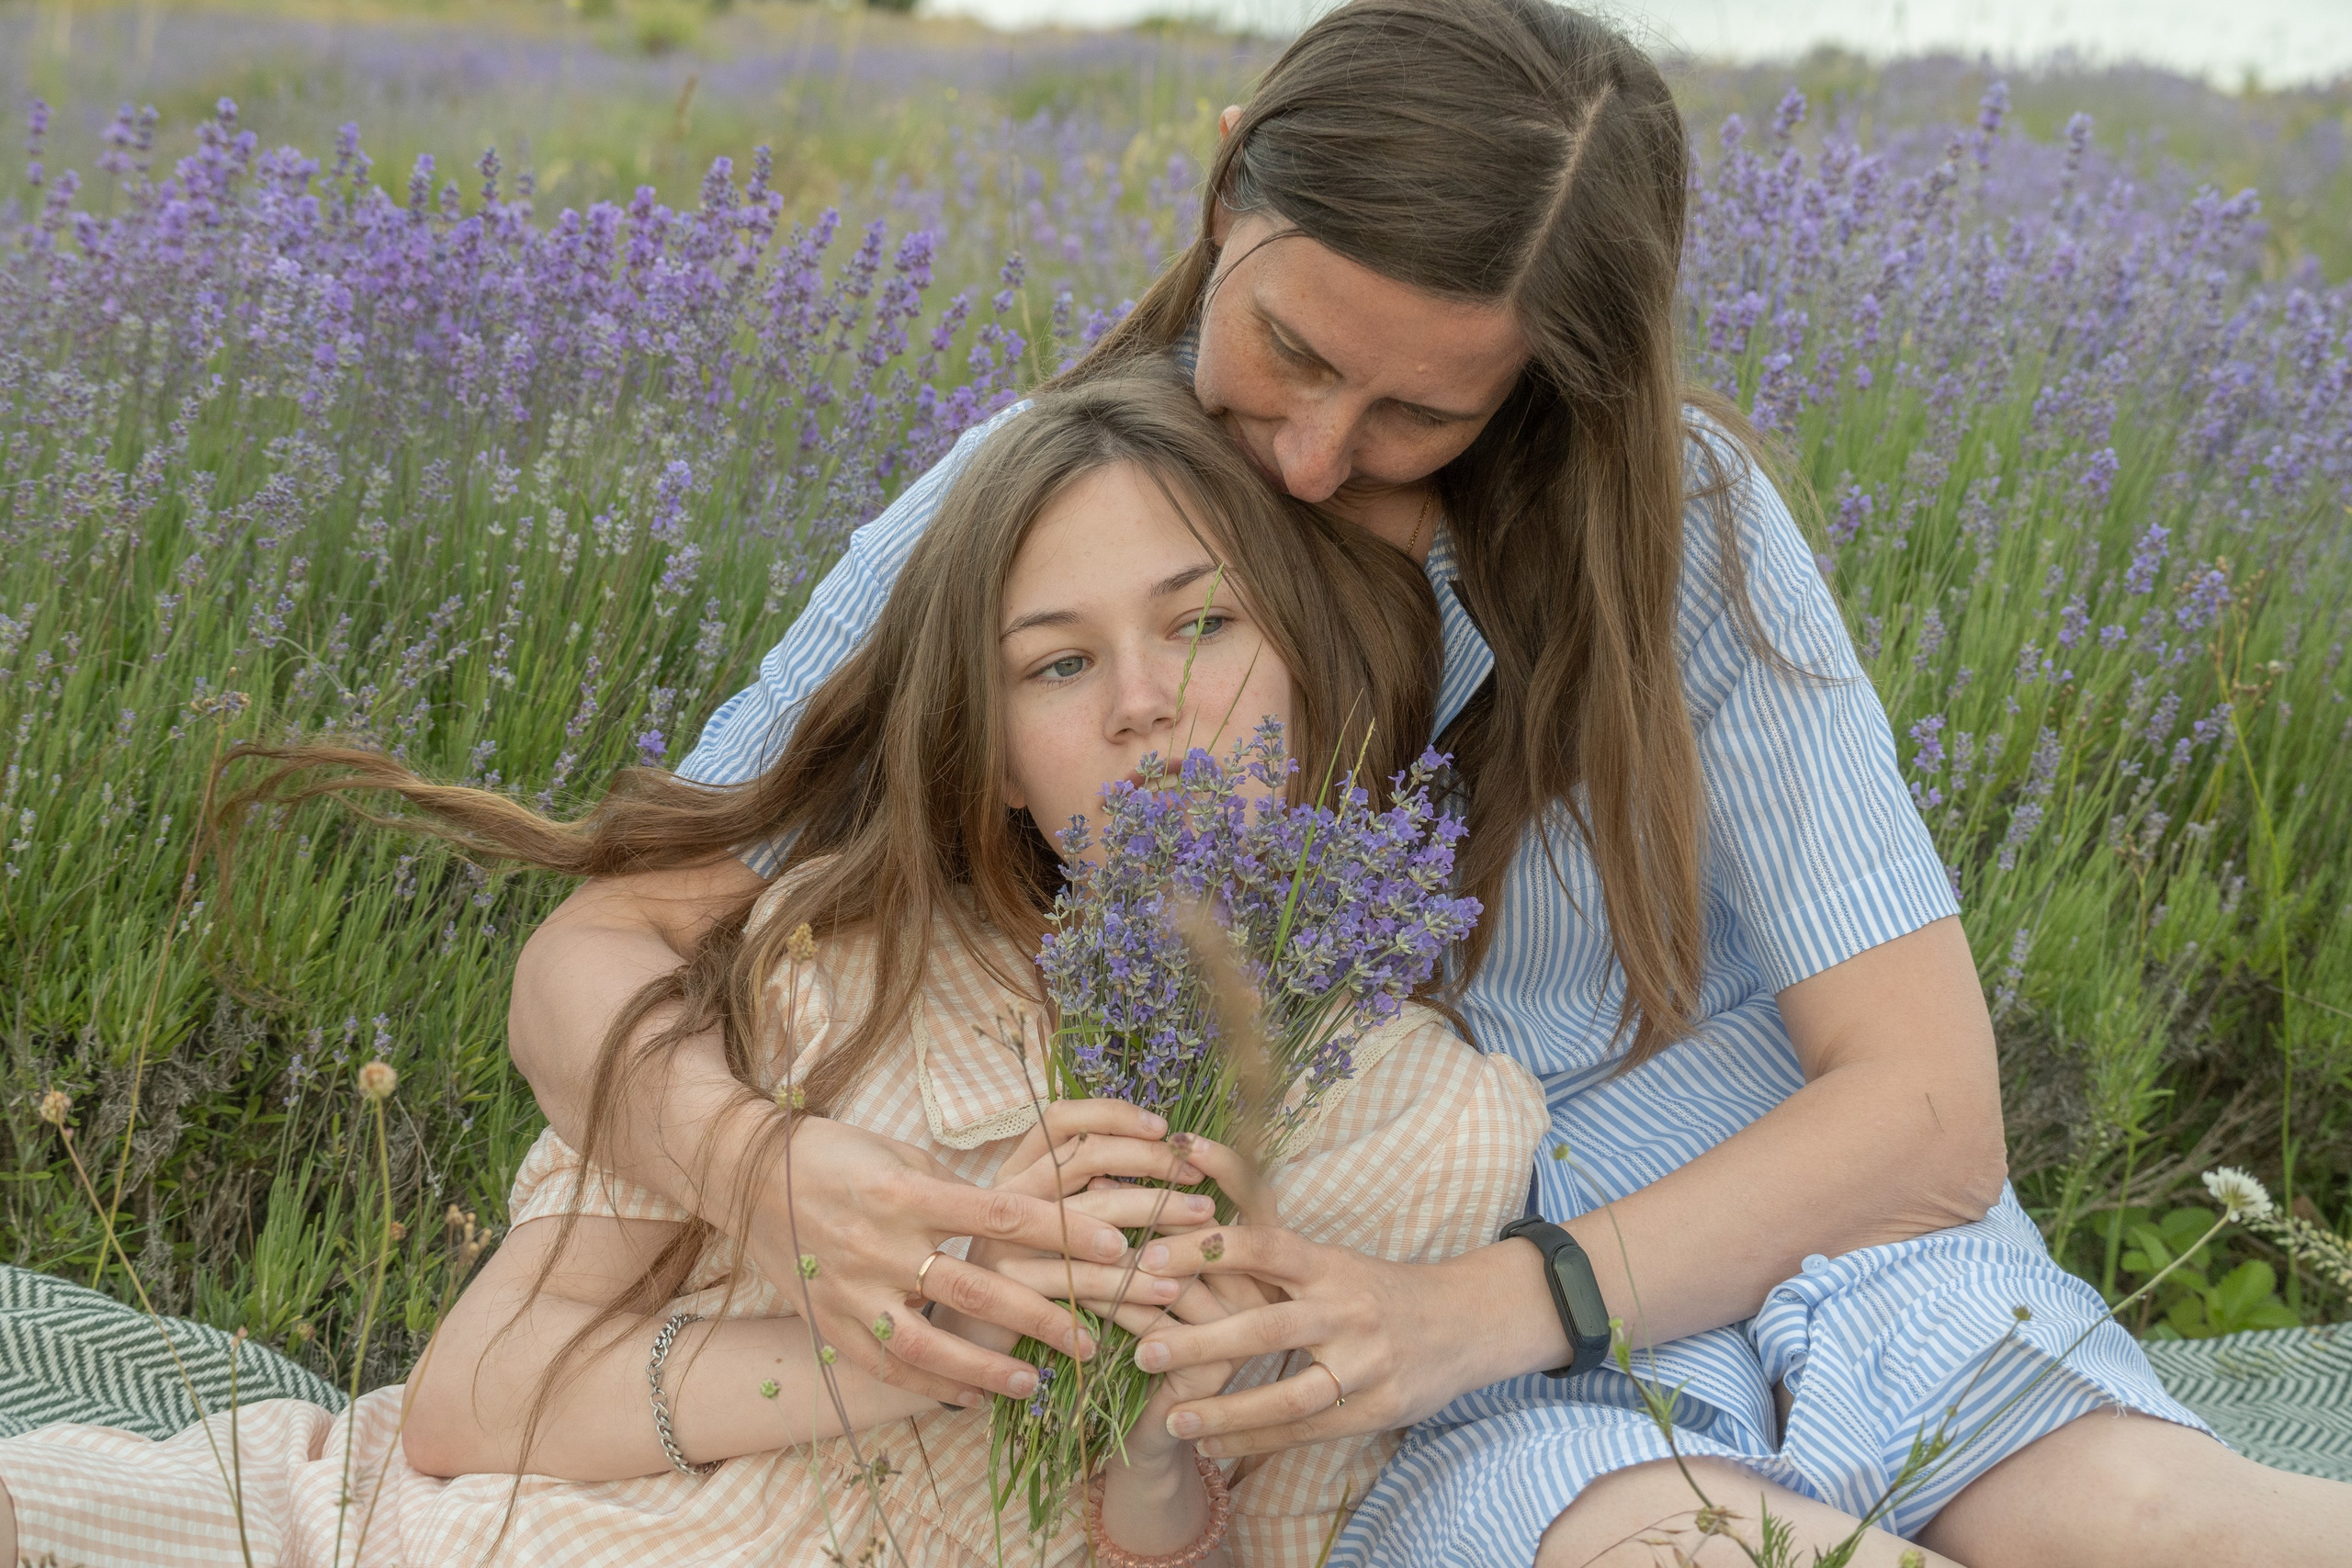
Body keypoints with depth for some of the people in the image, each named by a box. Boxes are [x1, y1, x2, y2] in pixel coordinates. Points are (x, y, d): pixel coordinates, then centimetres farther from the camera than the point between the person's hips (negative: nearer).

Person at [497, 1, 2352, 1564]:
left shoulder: (1678, 516, -6)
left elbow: (1931, 1105, -9)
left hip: (1795, 1224, 0)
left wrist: (1484, 1305, -24)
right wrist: (769, 1171, -27)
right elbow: (594, 962, -3)